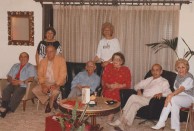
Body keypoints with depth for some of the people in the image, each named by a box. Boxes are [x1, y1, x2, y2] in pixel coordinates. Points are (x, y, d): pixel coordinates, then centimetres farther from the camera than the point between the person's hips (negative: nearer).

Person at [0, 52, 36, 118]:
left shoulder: (31, 67, 8)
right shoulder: (15, 66, 25)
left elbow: (31, 78, -6)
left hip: (23, 86, -4)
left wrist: (21, 82, -17)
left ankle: (7, 109, -34)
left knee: (16, 93, -33)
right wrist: (11, 80, -4)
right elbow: (9, 76, 20)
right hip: (13, 84, 5)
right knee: (6, 90, -27)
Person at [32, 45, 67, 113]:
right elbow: (40, 74, 1)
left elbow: (63, 74, -13)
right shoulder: (43, 61, 5)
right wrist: (43, 84, -16)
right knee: (35, 90, -19)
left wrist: (56, 85, -24)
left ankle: (50, 105, 0)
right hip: (46, 83, 4)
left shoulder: (61, 60, -8)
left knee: (55, 92, -35)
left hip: (56, 83, -4)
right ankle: (52, 101, 1)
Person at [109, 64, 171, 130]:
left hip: (151, 100, -5)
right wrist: (138, 90, 8)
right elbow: (137, 86, 31)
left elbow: (169, 92, -2)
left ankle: (122, 119, -25)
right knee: (134, 105, -31)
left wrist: (161, 94, -22)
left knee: (133, 97, -27)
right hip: (142, 99, 5)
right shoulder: (148, 79, 28)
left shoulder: (164, 82, 12)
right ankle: (122, 123, -40)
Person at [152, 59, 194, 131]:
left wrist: (171, 95, -47)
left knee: (172, 99, -33)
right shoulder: (178, 76, 9)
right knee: (175, 105, -28)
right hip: (178, 97, 7)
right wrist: (172, 95, -9)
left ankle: (161, 122, -29)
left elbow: (181, 89, -33)